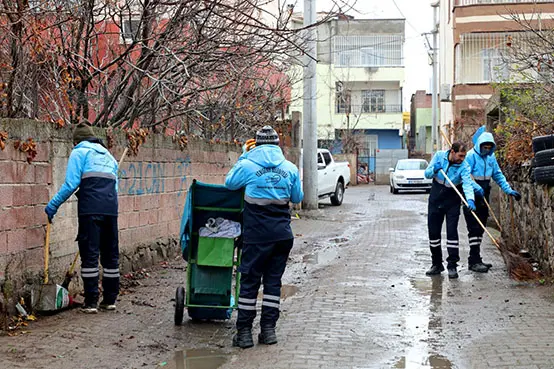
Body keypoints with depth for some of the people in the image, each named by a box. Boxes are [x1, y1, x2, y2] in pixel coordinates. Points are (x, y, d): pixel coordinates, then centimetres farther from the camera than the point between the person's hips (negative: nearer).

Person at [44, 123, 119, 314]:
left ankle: (91, 302, -4)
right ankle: (110, 300, 16)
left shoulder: (79, 152, 8)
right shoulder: (108, 155, 28)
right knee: (110, 253, 11)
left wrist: (53, 204, 2)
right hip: (111, 209, 6)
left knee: (90, 254, -3)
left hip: (90, 209, -6)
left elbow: (71, 183, -4)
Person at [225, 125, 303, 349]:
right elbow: (297, 198, 14)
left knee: (249, 281, 4)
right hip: (282, 234, 3)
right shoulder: (290, 169, 4)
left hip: (257, 234, -3)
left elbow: (229, 183, 13)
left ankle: (244, 332, 5)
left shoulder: (247, 165, -5)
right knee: (273, 281, 12)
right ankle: (268, 329, 14)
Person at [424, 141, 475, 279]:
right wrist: (434, 170, -25)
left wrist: (470, 200, -48)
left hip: (452, 201, -3)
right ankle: (437, 264, 20)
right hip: (436, 198, 3)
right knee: (433, 231, 6)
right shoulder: (439, 156, -8)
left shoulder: (464, 166, -16)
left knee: (452, 231, -10)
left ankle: (452, 265, -2)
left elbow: (467, 184, -30)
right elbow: (427, 174, -2)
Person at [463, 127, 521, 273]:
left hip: (483, 196, 8)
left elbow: (498, 175, 15)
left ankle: (476, 259, 19)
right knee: (474, 228, -10)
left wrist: (509, 190, 6)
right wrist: (477, 188, -32)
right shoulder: (471, 156, -13)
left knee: (480, 227, 11)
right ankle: (474, 261, -10)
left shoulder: (491, 156, 9)